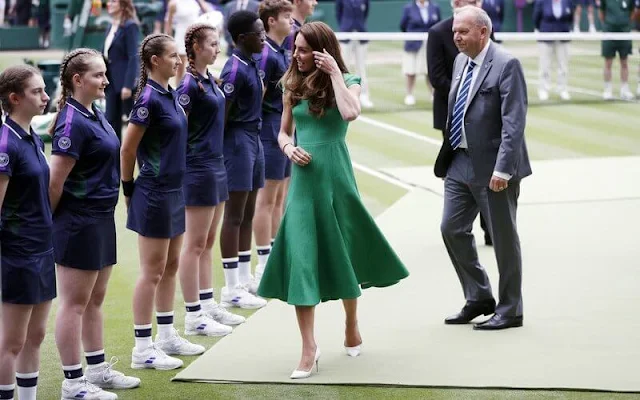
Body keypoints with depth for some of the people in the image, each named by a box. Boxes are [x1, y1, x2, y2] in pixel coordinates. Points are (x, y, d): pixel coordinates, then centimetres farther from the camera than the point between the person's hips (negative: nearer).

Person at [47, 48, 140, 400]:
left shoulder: (94, 115, 10)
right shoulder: (73, 123, -19)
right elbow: (55, 181, -20)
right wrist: (51, 221, -9)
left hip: (101, 219, 9)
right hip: (78, 222, -9)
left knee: (94, 300, 18)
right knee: (74, 303, -1)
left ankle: (97, 370, 28)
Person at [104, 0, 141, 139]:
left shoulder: (130, 26, -11)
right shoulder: (112, 27, 14)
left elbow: (133, 57, -16)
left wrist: (128, 85, -21)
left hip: (125, 81, -8)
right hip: (112, 82, 8)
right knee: (112, 121, 8)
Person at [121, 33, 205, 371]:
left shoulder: (170, 94, 8)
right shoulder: (149, 98, -17)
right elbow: (127, 149, -16)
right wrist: (128, 189, -6)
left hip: (173, 191, 9)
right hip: (154, 194, -9)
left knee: (170, 266, 15)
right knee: (152, 271, -2)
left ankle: (167, 336, 26)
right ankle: (143, 348, 5)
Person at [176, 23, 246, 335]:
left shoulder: (209, 80, 11)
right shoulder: (189, 84, -16)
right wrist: (184, 164, -15)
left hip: (216, 166, 9)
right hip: (198, 167, -9)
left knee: (208, 242, 15)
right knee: (195, 244, -2)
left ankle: (208, 305, 23)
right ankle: (193, 316, 4)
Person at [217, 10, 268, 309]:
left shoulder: (252, 65, 11)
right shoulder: (235, 70, -17)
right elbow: (222, 115, -17)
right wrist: (221, 154, -15)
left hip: (253, 140, 9)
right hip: (238, 141, -9)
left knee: (248, 214, 15)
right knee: (234, 216, -3)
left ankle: (245, 278, 24)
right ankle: (232, 289, 1)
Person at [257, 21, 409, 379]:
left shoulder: (347, 81, -2)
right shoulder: (294, 86, 7)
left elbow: (350, 113, -24)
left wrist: (334, 73, -17)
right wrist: (289, 148, -6)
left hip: (335, 176, -2)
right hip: (304, 179, 2)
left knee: (342, 254, 12)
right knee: (302, 259, -7)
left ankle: (352, 327, 36)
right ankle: (309, 350, -5)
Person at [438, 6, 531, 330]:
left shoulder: (506, 65, -16)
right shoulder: (460, 61, 9)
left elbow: (514, 122, -20)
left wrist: (502, 169, -25)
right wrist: (450, 154, 14)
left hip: (493, 167, -8)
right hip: (462, 163, 8)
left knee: (503, 237, 3)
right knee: (452, 228, 9)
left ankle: (510, 311, 15)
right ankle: (478, 298, 23)